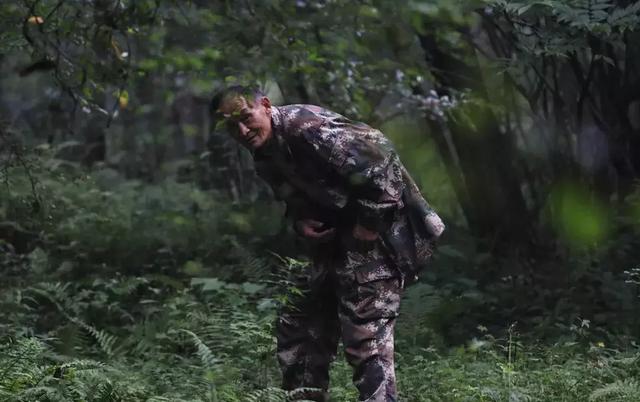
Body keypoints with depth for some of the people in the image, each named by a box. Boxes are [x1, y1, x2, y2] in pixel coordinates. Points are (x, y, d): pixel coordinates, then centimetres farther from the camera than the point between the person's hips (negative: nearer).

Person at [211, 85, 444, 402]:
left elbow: (378, 155, -26)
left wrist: (369, 223, -21)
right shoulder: (264, 158, 8)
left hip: (377, 225, -10)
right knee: (298, 324, 13)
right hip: (337, 236, 10)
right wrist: (300, 221, -1)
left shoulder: (305, 125, -21)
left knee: (365, 333, -15)